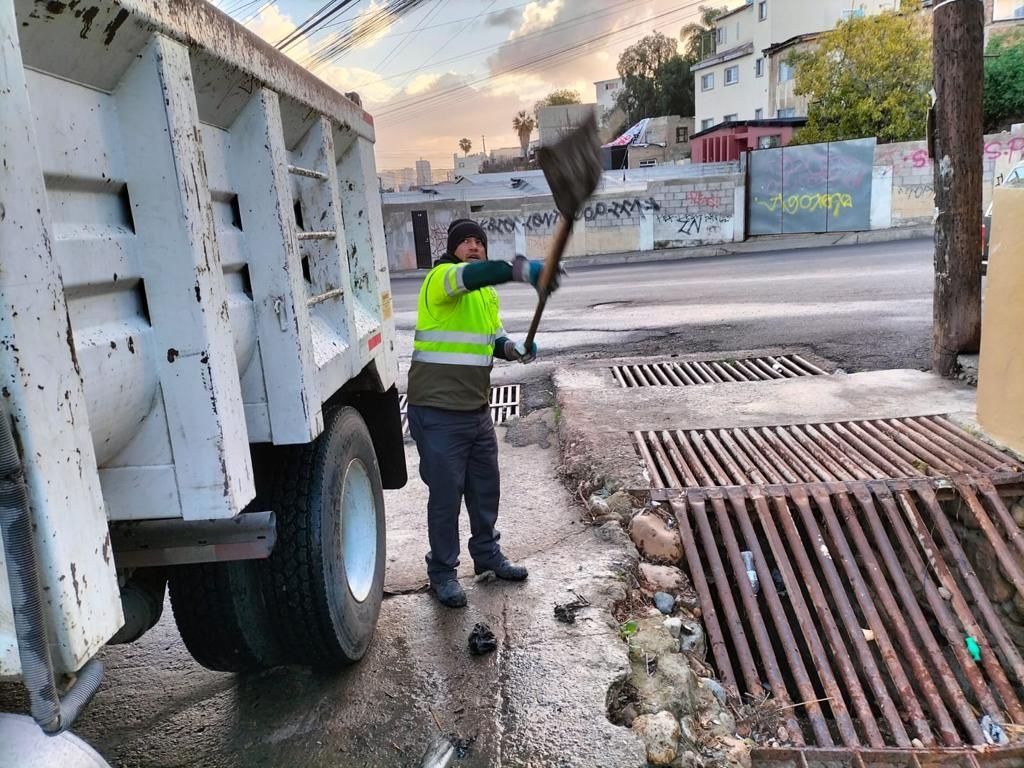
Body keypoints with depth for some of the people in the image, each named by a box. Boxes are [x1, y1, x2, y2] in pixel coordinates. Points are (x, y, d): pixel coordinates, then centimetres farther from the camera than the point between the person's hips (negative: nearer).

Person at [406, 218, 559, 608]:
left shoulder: (487, 293, 13)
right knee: (445, 493, 3)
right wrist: (522, 270, -50)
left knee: (486, 487, 18)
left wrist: (514, 349, -1)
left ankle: (487, 553, 37)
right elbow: (471, 274, -34)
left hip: (477, 409, 8)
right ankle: (442, 571, 20)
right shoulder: (439, 279, -12)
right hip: (438, 412, -7)